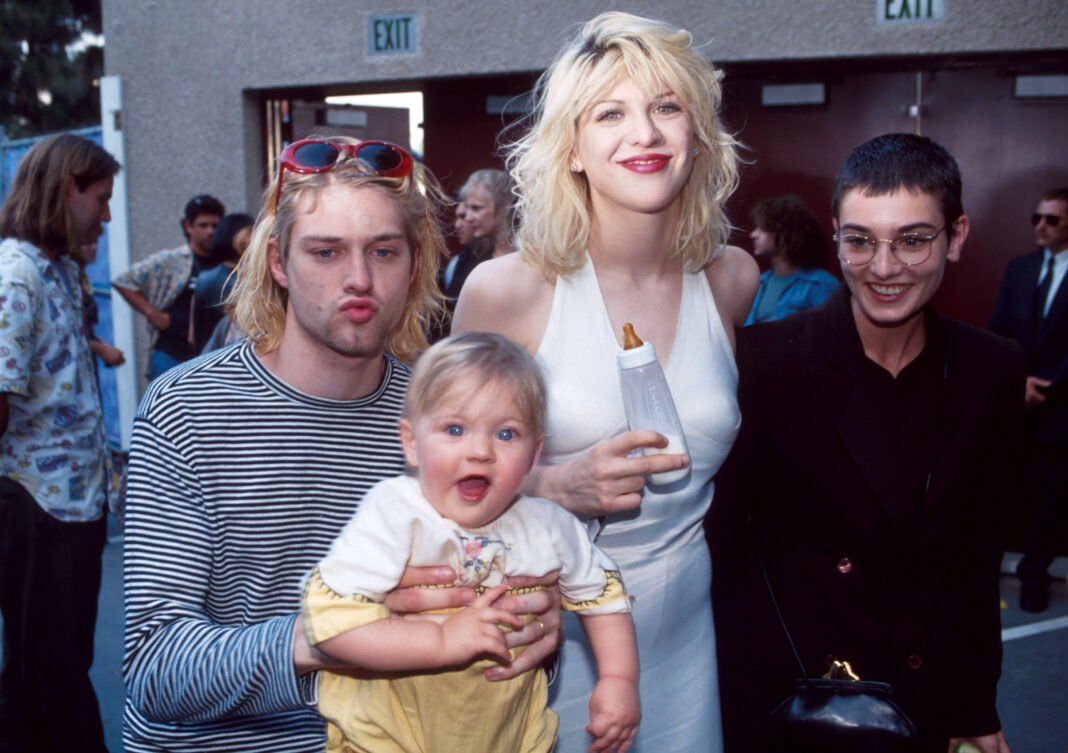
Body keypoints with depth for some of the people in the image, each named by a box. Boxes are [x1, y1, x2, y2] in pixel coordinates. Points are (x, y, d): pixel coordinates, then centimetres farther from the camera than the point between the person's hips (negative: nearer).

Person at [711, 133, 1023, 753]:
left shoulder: (994, 372, -3)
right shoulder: (765, 358, -15)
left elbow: (977, 554, 4)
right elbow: (725, 534, -10)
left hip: (924, 701, 3)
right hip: (776, 695, -3)